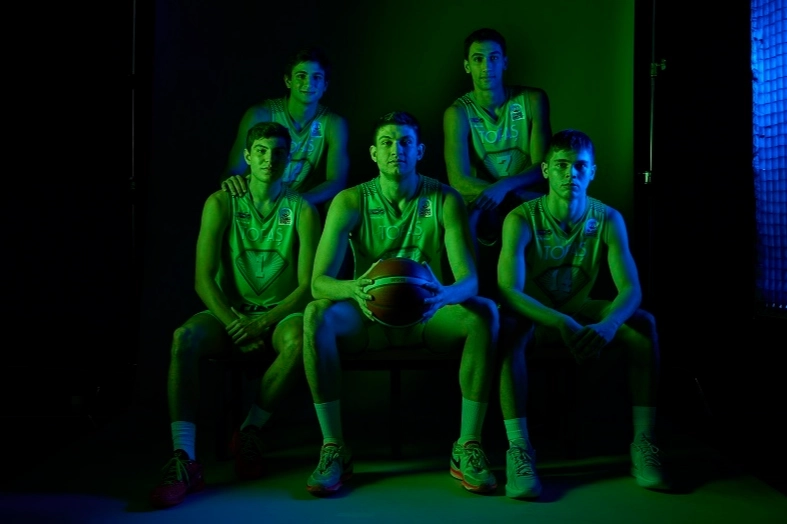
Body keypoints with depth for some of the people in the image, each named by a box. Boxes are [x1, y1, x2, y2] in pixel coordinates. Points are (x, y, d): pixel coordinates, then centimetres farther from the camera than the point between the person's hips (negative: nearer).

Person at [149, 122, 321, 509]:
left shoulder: (301, 210, 0)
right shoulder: (221, 204, 1)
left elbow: (308, 285, -6)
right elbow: (203, 278, -5)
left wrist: (263, 324, -19)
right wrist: (235, 324, -19)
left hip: (279, 314, -1)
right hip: (230, 311, 1)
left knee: (299, 340, -35)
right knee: (184, 337, -31)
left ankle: (250, 431, -14)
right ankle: (183, 459, -36)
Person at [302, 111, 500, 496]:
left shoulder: (444, 200, -6)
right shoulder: (350, 202, -6)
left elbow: (469, 278, -15)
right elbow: (319, 281, -15)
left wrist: (444, 295, -41)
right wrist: (353, 289, -40)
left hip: (428, 316, 0)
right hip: (370, 316, 0)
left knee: (484, 313, -30)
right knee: (317, 315, -30)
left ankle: (468, 448, -21)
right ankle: (334, 450, -22)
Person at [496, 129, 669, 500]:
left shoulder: (607, 220, -8)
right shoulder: (521, 219, -17)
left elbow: (631, 289, -16)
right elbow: (509, 291, -28)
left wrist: (606, 326, -39)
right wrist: (562, 324, -44)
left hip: (579, 313, 3)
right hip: (532, 317, -3)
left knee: (643, 324, -24)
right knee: (508, 328, -37)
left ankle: (644, 445, -20)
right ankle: (518, 450, -37)